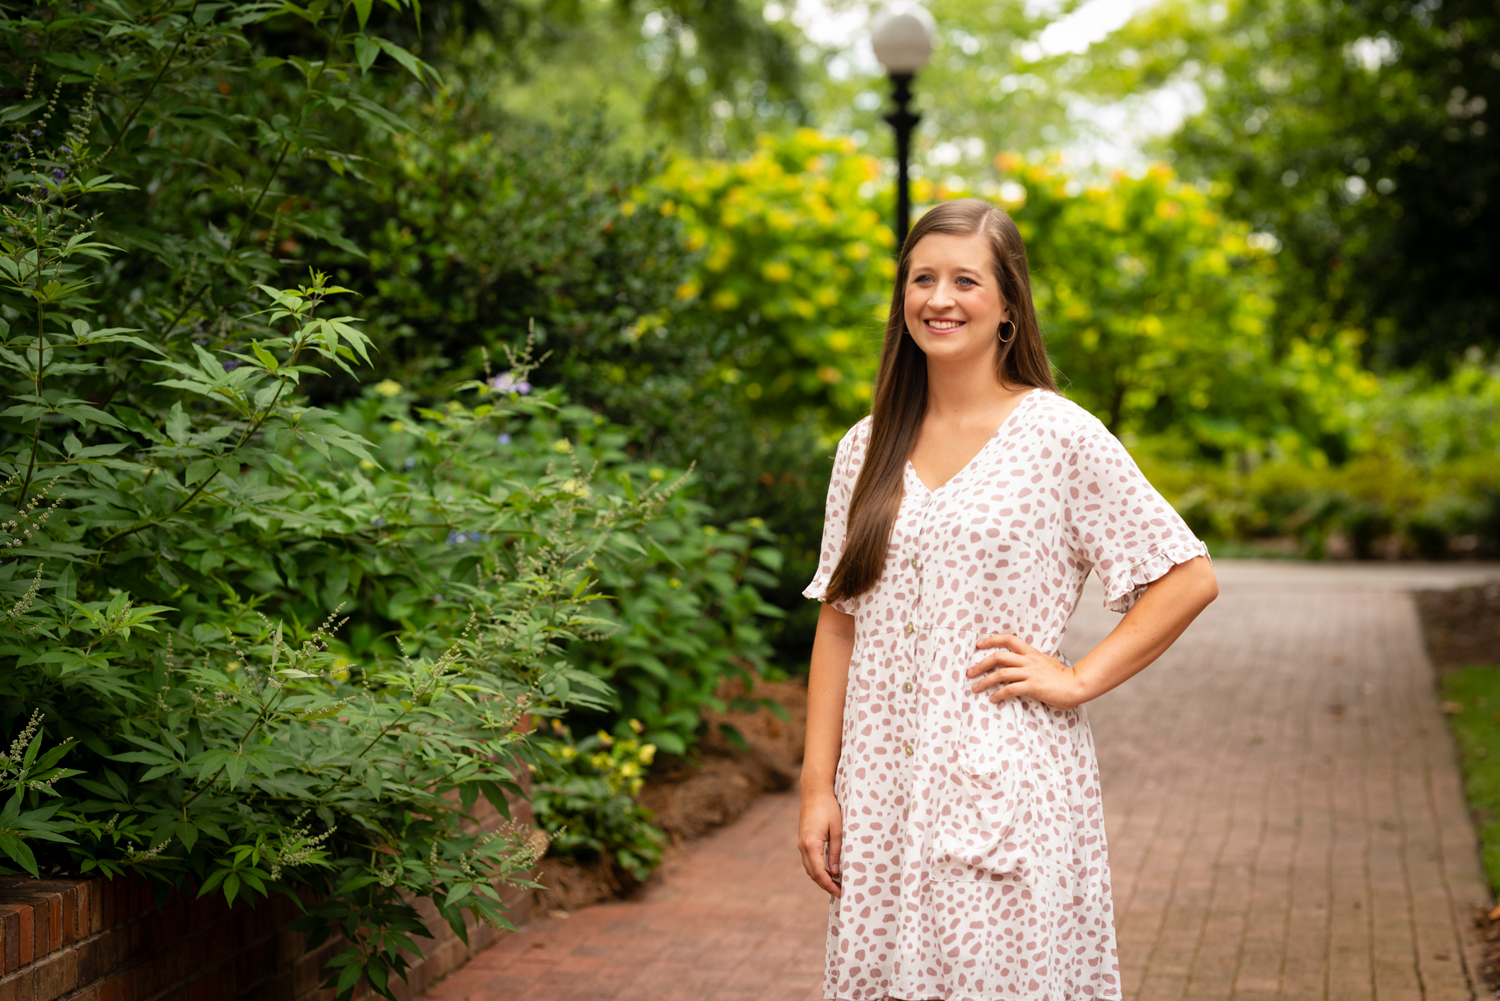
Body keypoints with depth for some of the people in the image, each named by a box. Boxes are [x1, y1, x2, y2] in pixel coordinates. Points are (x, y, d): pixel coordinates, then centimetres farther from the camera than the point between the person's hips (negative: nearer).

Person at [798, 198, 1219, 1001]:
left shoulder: (1059, 437, -4)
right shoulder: (866, 451, 9)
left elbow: (1189, 578, -3)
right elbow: (839, 623, 10)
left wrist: (1078, 680, -9)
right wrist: (818, 786, 5)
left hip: (1009, 784, -4)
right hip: (884, 789, 4)